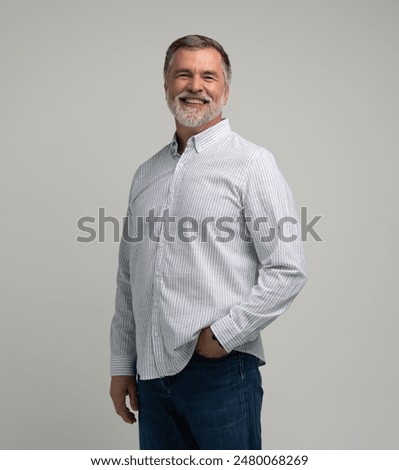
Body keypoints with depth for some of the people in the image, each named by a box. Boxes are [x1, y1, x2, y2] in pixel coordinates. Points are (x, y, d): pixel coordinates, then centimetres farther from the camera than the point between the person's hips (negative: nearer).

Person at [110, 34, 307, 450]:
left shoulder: (251, 163, -3)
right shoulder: (146, 174, 14)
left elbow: (288, 271, -10)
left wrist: (221, 334, -13)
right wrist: (121, 365, 13)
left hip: (220, 370, -5)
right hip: (151, 373, 5)